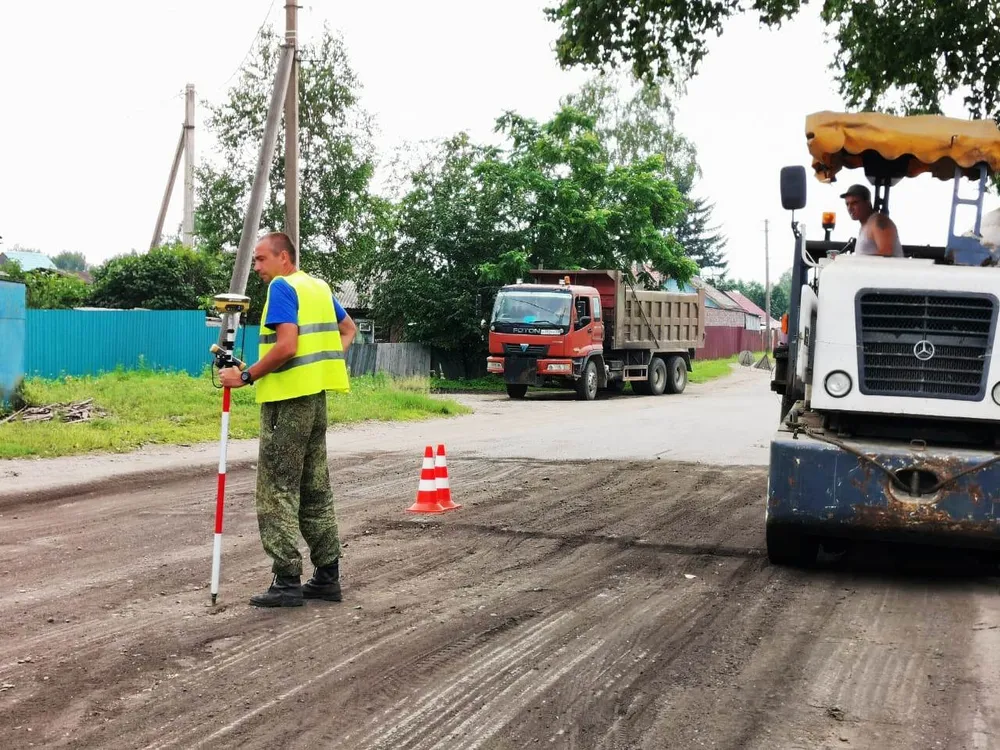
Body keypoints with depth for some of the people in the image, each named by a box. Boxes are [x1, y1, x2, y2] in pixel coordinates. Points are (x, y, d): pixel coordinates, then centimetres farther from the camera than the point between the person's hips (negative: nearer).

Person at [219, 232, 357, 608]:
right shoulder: (319, 287, 15)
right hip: (315, 396, 9)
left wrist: (246, 377, -16)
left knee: (278, 491, -5)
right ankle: (327, 576, 16)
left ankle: (287, 581, -7)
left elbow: (286, 346, -23)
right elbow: (348, 329, 28)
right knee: (316, 489, 13)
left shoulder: (282, 287, -11)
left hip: (288, 399, -9)